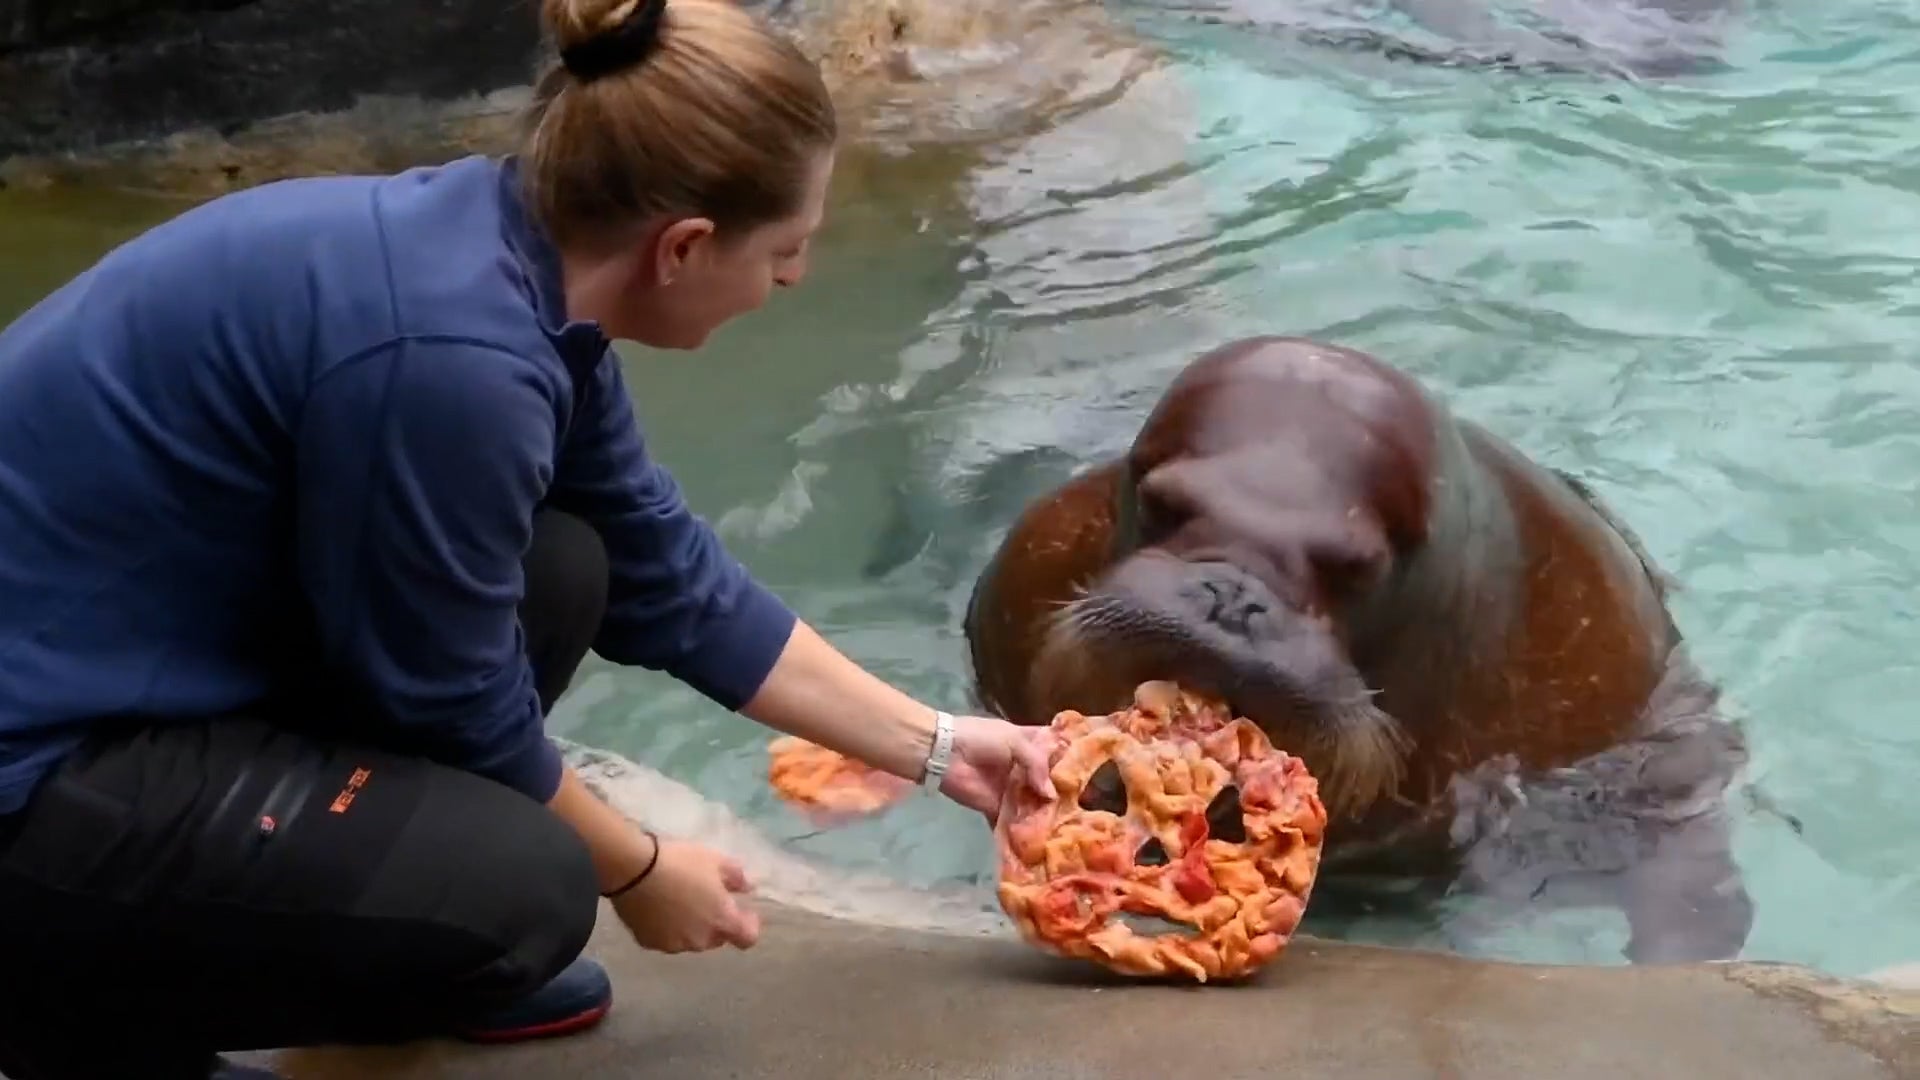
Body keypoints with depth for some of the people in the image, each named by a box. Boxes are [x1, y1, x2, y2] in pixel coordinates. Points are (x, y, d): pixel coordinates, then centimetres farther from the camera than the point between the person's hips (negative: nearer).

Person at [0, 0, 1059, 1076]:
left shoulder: (511, 259, 0)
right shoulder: (452, 353, -29)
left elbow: (670, 583, 11)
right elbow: (453, 702, -14)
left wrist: (937, 745, 17)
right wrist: (638, 871, 4)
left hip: (115, 660, 9)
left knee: (557, 571, 6)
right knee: (518, 892, -16)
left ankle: (377, 966, 21)